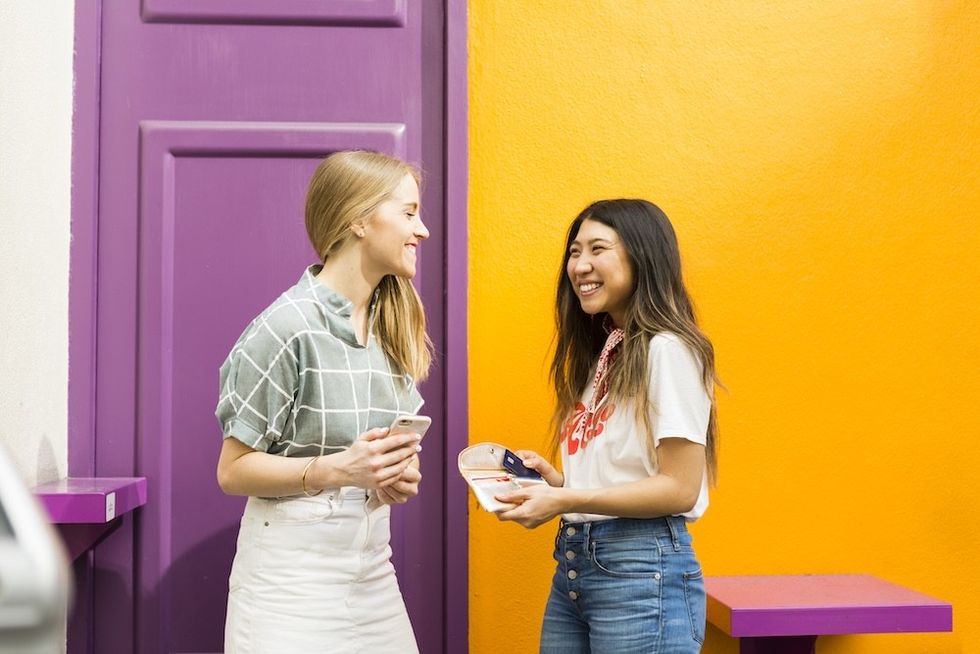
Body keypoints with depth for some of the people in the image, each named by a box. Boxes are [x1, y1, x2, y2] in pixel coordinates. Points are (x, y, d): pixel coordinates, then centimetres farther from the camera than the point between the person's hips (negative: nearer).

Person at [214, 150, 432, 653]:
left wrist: (398, 477, -1)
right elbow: (233, 471, -11)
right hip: (291, 570, -6)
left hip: (372, 568, 6)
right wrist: (336, 469, -23)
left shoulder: (393, 328, 8)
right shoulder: (288, 325, -13)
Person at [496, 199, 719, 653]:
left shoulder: (668, 350, -11)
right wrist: (555, 480, 1)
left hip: (642, 569, -8)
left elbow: (680, 489, -16)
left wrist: (565, 500, -20)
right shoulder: (601, 353, 15)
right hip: (573, 565, 8)